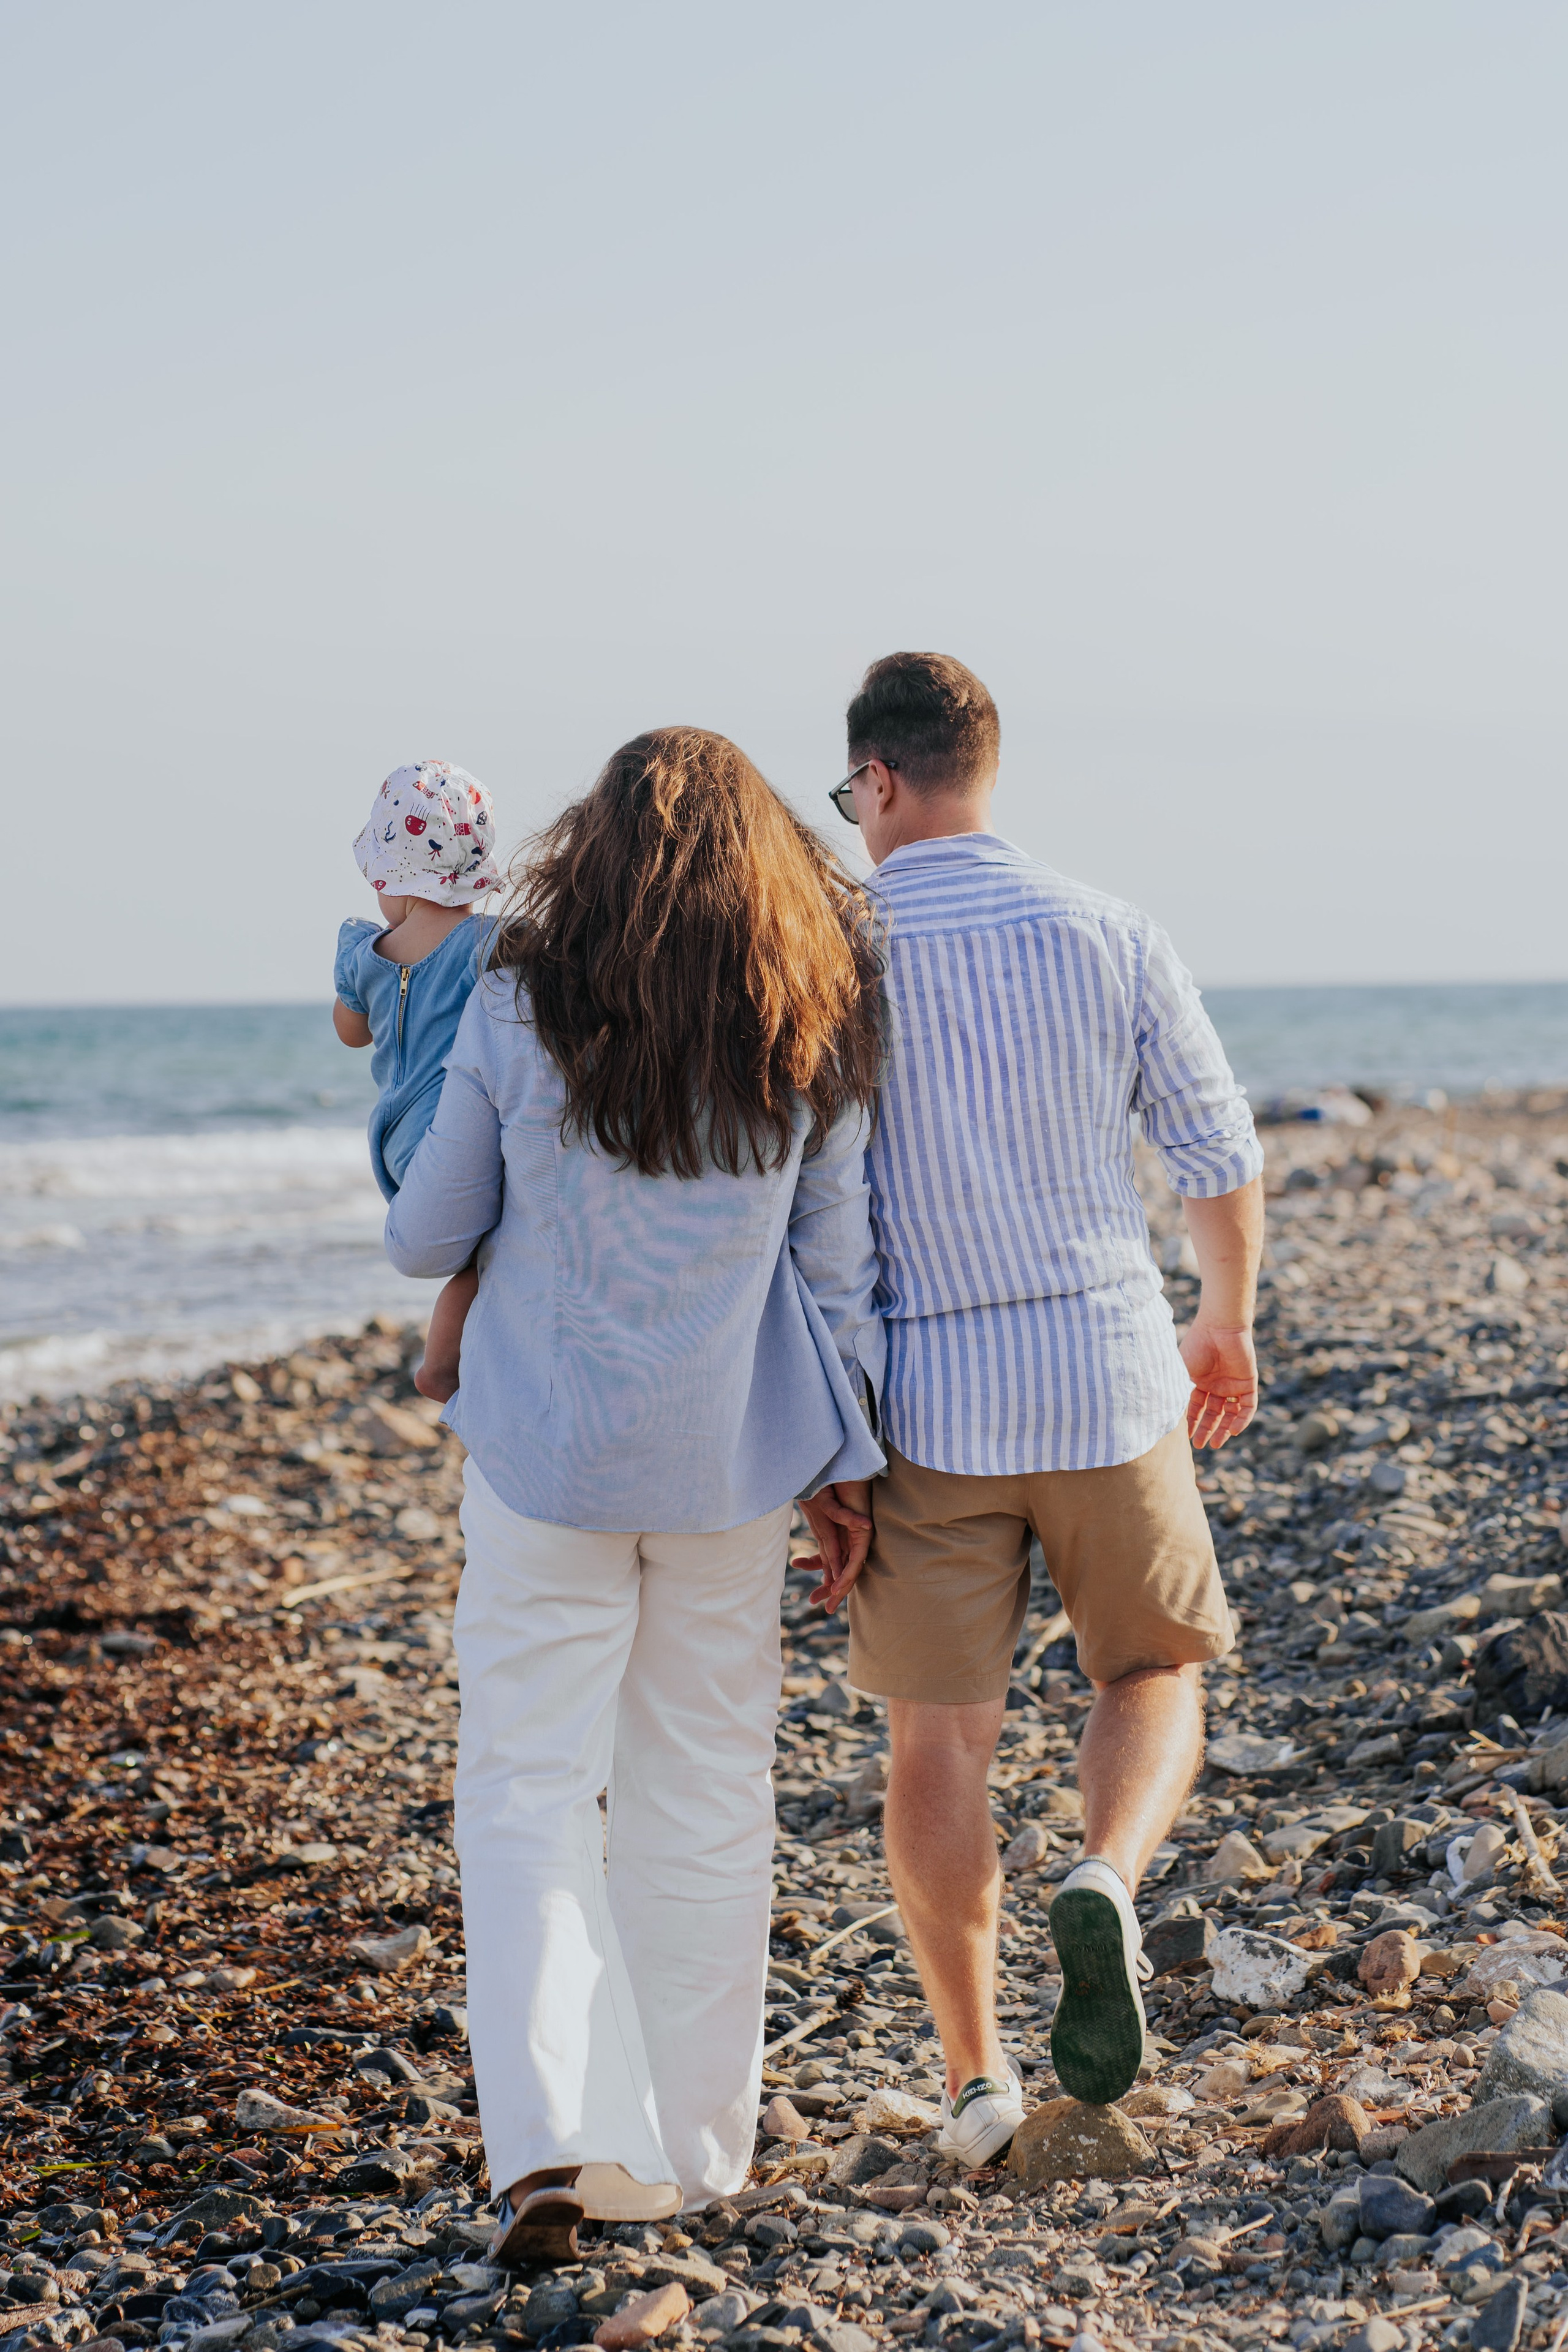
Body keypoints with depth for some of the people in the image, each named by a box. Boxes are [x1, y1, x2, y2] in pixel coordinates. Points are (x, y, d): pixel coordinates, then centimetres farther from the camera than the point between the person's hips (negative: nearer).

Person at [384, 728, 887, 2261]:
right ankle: (686, 2148, 20)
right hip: (730, 1460, 2)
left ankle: (554, 2134, -12)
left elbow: (424, 1238, 1)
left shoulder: (519, 1012, -7)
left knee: (527, 1793, 3)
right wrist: (848, 1459, 10)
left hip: (544, 1457, -2)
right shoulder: (812, 1036, -1)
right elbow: (836, 1263, 2)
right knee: (705, 1792, 13)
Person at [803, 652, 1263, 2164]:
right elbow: (1222, 1157, 4)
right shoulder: (1109, 937, -2)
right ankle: (1107, 1886, -10)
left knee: (940, 1738, 10)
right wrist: (1229, 1330, 22)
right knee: (1152, 1671, 20)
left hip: (924, 1399, -1)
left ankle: (975, 2078, 13)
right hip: (1105, 1374, 1)